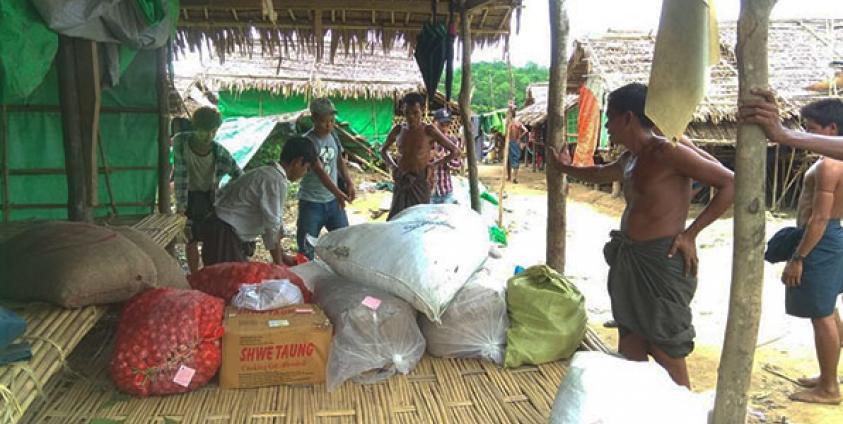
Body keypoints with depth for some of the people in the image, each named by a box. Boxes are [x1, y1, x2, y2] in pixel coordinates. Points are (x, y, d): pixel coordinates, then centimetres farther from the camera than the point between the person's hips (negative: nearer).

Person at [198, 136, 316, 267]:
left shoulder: (267, 173, 10)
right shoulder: (277, 181, -19)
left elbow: (273, 220, 16)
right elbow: (272, 227, -18)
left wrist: (282, 255, 20)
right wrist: (279, 263, -8)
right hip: (223, 236, -10)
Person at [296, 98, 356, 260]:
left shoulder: (333, 136, 2)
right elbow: (320, 171, -29)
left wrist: (349, 183, 0)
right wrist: (338, 193, -40)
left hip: (333, 201, 6)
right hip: (311, 203, -6)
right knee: (306, 248, -1)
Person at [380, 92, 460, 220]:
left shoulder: (429, 131, -6)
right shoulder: (398, 130, 7)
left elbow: (456, 152, -3)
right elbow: (383, 149, 25)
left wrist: (434, 164, -3)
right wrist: (392, 166, 9)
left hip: (420, 184, -4)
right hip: (400, 184, 4)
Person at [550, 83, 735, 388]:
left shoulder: (667, 151, -15)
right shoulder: (631, 159, 12)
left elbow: (730, 183, -17)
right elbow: (599, 174, 35)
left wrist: (690, 234, -17)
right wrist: (567, 169, 46)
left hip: (662, 262, -9)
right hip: (628, 260, 9)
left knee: (667, 357, -2)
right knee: (630, 352, 16)